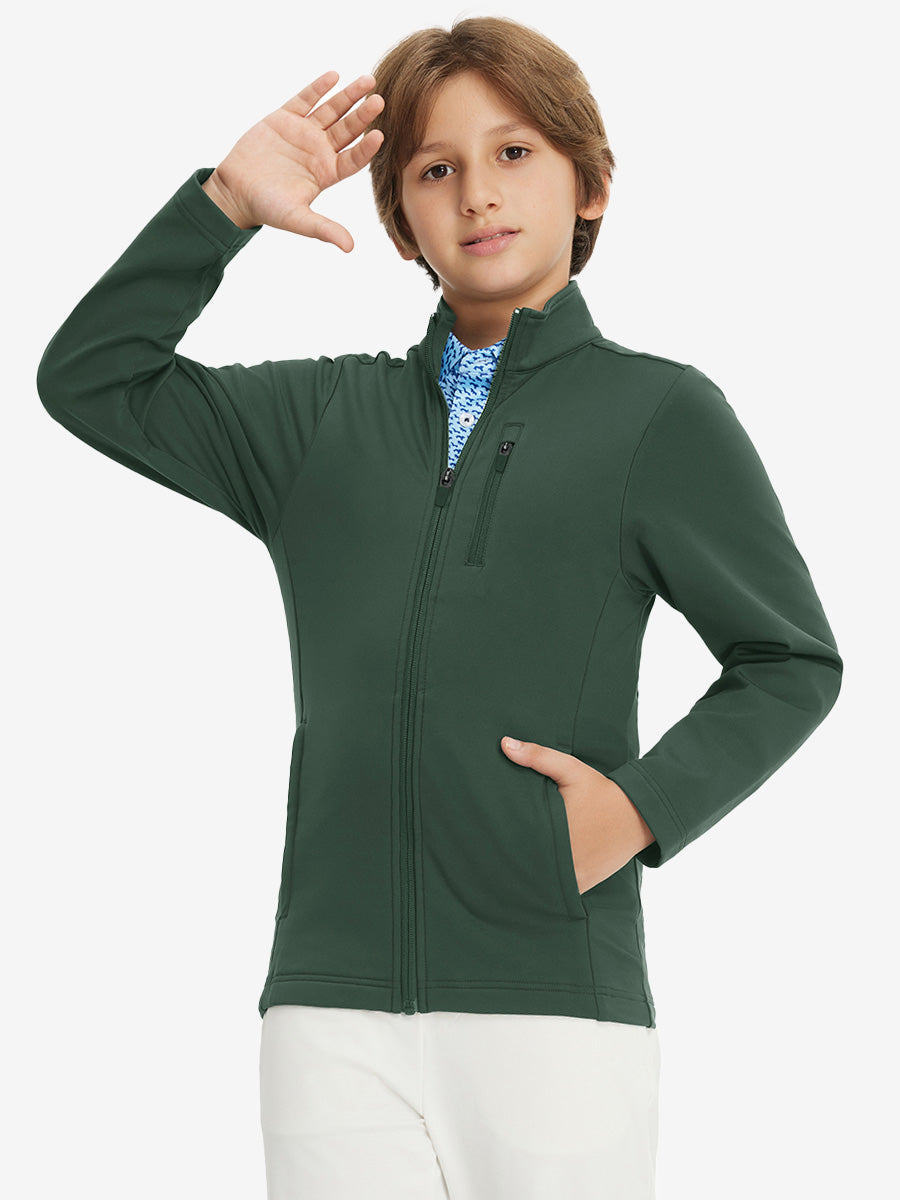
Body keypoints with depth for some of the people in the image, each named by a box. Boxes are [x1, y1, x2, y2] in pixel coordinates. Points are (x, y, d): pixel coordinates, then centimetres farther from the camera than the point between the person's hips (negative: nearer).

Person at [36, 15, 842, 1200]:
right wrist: (224, 206, 6)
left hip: (555, 1002, -2)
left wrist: (646, 805, -6)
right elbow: (89, 378, 16)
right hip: (333, 1000, 3)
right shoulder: (324, 420, 15)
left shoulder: (658, 412, 5)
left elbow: (790, 661, 9)